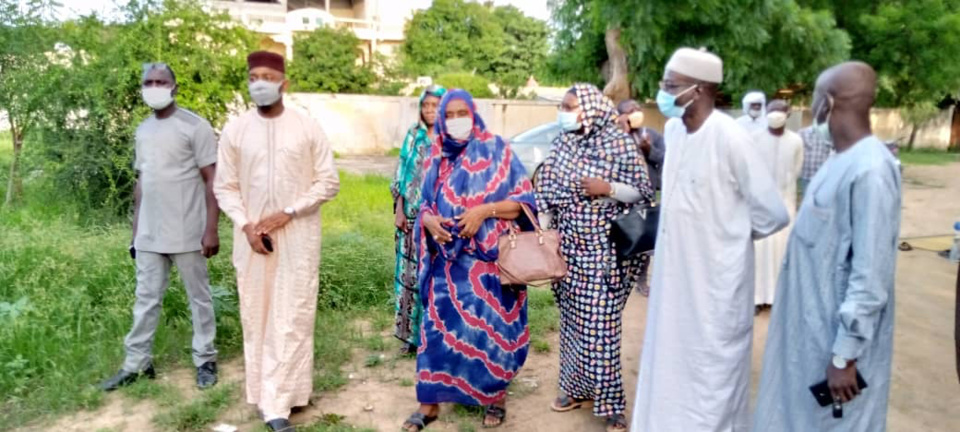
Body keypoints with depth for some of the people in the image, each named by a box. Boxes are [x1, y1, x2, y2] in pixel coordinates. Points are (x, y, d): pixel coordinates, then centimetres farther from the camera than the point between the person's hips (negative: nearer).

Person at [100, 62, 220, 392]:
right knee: (146, 299, 12)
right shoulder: (142, 131, 13)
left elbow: (211, 180, -9)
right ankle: (136, 364, 21)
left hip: (187, 234, -6)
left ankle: (205, 360, 17)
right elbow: (141, 182, 17)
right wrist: (135, 230, 15)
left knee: (199, 298, 6)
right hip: (149, 235, 6)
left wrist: (211, 229, -15)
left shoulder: (195, 126, -7)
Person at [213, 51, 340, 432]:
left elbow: (329, 183, -2)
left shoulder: (308, 128, -2)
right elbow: (225, 187, 6)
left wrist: (288, 213, -12)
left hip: (298, 237, -2)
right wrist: (246, 225, -9)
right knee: (256, 316, 6)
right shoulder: (234, 130, 3)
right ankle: (271, 395, 20)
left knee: (293, 317, -2)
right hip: (252, 238, 2)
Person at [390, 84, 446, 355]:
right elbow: (402, 173, 10)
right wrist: (399, 209, 2)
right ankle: (412, 334, 19)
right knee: (411, 273, 7)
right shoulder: (414, 135, 9)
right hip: (412, 216, 3)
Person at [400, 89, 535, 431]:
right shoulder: (437, 157, 8)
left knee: (491, 326, 4)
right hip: (448, 259, 3)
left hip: (488, 259, -3)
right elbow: (425, 204, 13)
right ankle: (430, 402, 16)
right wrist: (430, 221, -10)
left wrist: (484, 211, -18)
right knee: (440, 326, 5)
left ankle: (496, 396, 24)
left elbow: (524, 200, -5)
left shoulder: (496, 150, -3)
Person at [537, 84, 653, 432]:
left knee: (600, 324, -5)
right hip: (568, 247, 6)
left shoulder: (619, 142, -9)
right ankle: (576, 387, 29)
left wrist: (607, 188, -22)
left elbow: (643, 192, -7)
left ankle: (610, 402, 8)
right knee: (573, 319, 14)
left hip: (604, 250, -6)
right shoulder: (563, 143, 8)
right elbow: (547, 190, 11)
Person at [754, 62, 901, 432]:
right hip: (810, 324, 8)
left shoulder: (870, 170, -23)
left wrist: (844, 355, -20)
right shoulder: (842, 160, 5)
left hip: (838, 334, -8)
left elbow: (871, 277, -24)